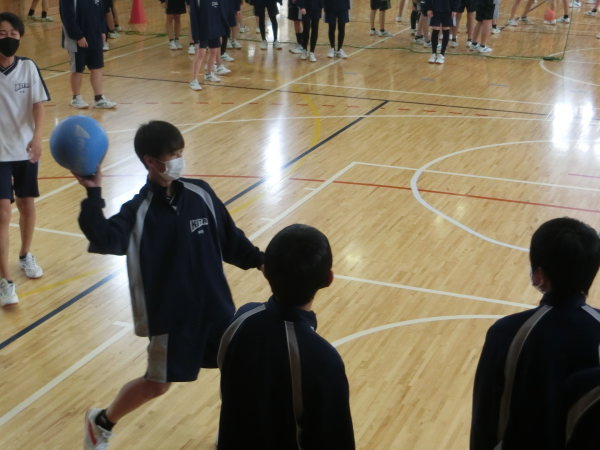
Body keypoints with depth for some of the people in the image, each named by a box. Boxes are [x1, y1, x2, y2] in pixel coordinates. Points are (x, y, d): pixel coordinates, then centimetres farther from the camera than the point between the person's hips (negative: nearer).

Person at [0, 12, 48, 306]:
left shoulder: (28, 67, -3)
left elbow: (38, 104, -7)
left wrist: (36, 136, -20)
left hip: (25, 150, 3)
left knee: (27, 206, 17)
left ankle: (25, 256, 42)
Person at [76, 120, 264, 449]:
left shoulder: (200, 194, -2)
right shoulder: (138, 211, -12)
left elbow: (229, 237, 8)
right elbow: (103, 240, -30)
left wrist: (259, 260, -1)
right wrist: (93, 194, -38)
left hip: (215, 306, 4)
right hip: (170, 314, -4)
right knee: (157, 384, 8)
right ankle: (101, 422, 34)